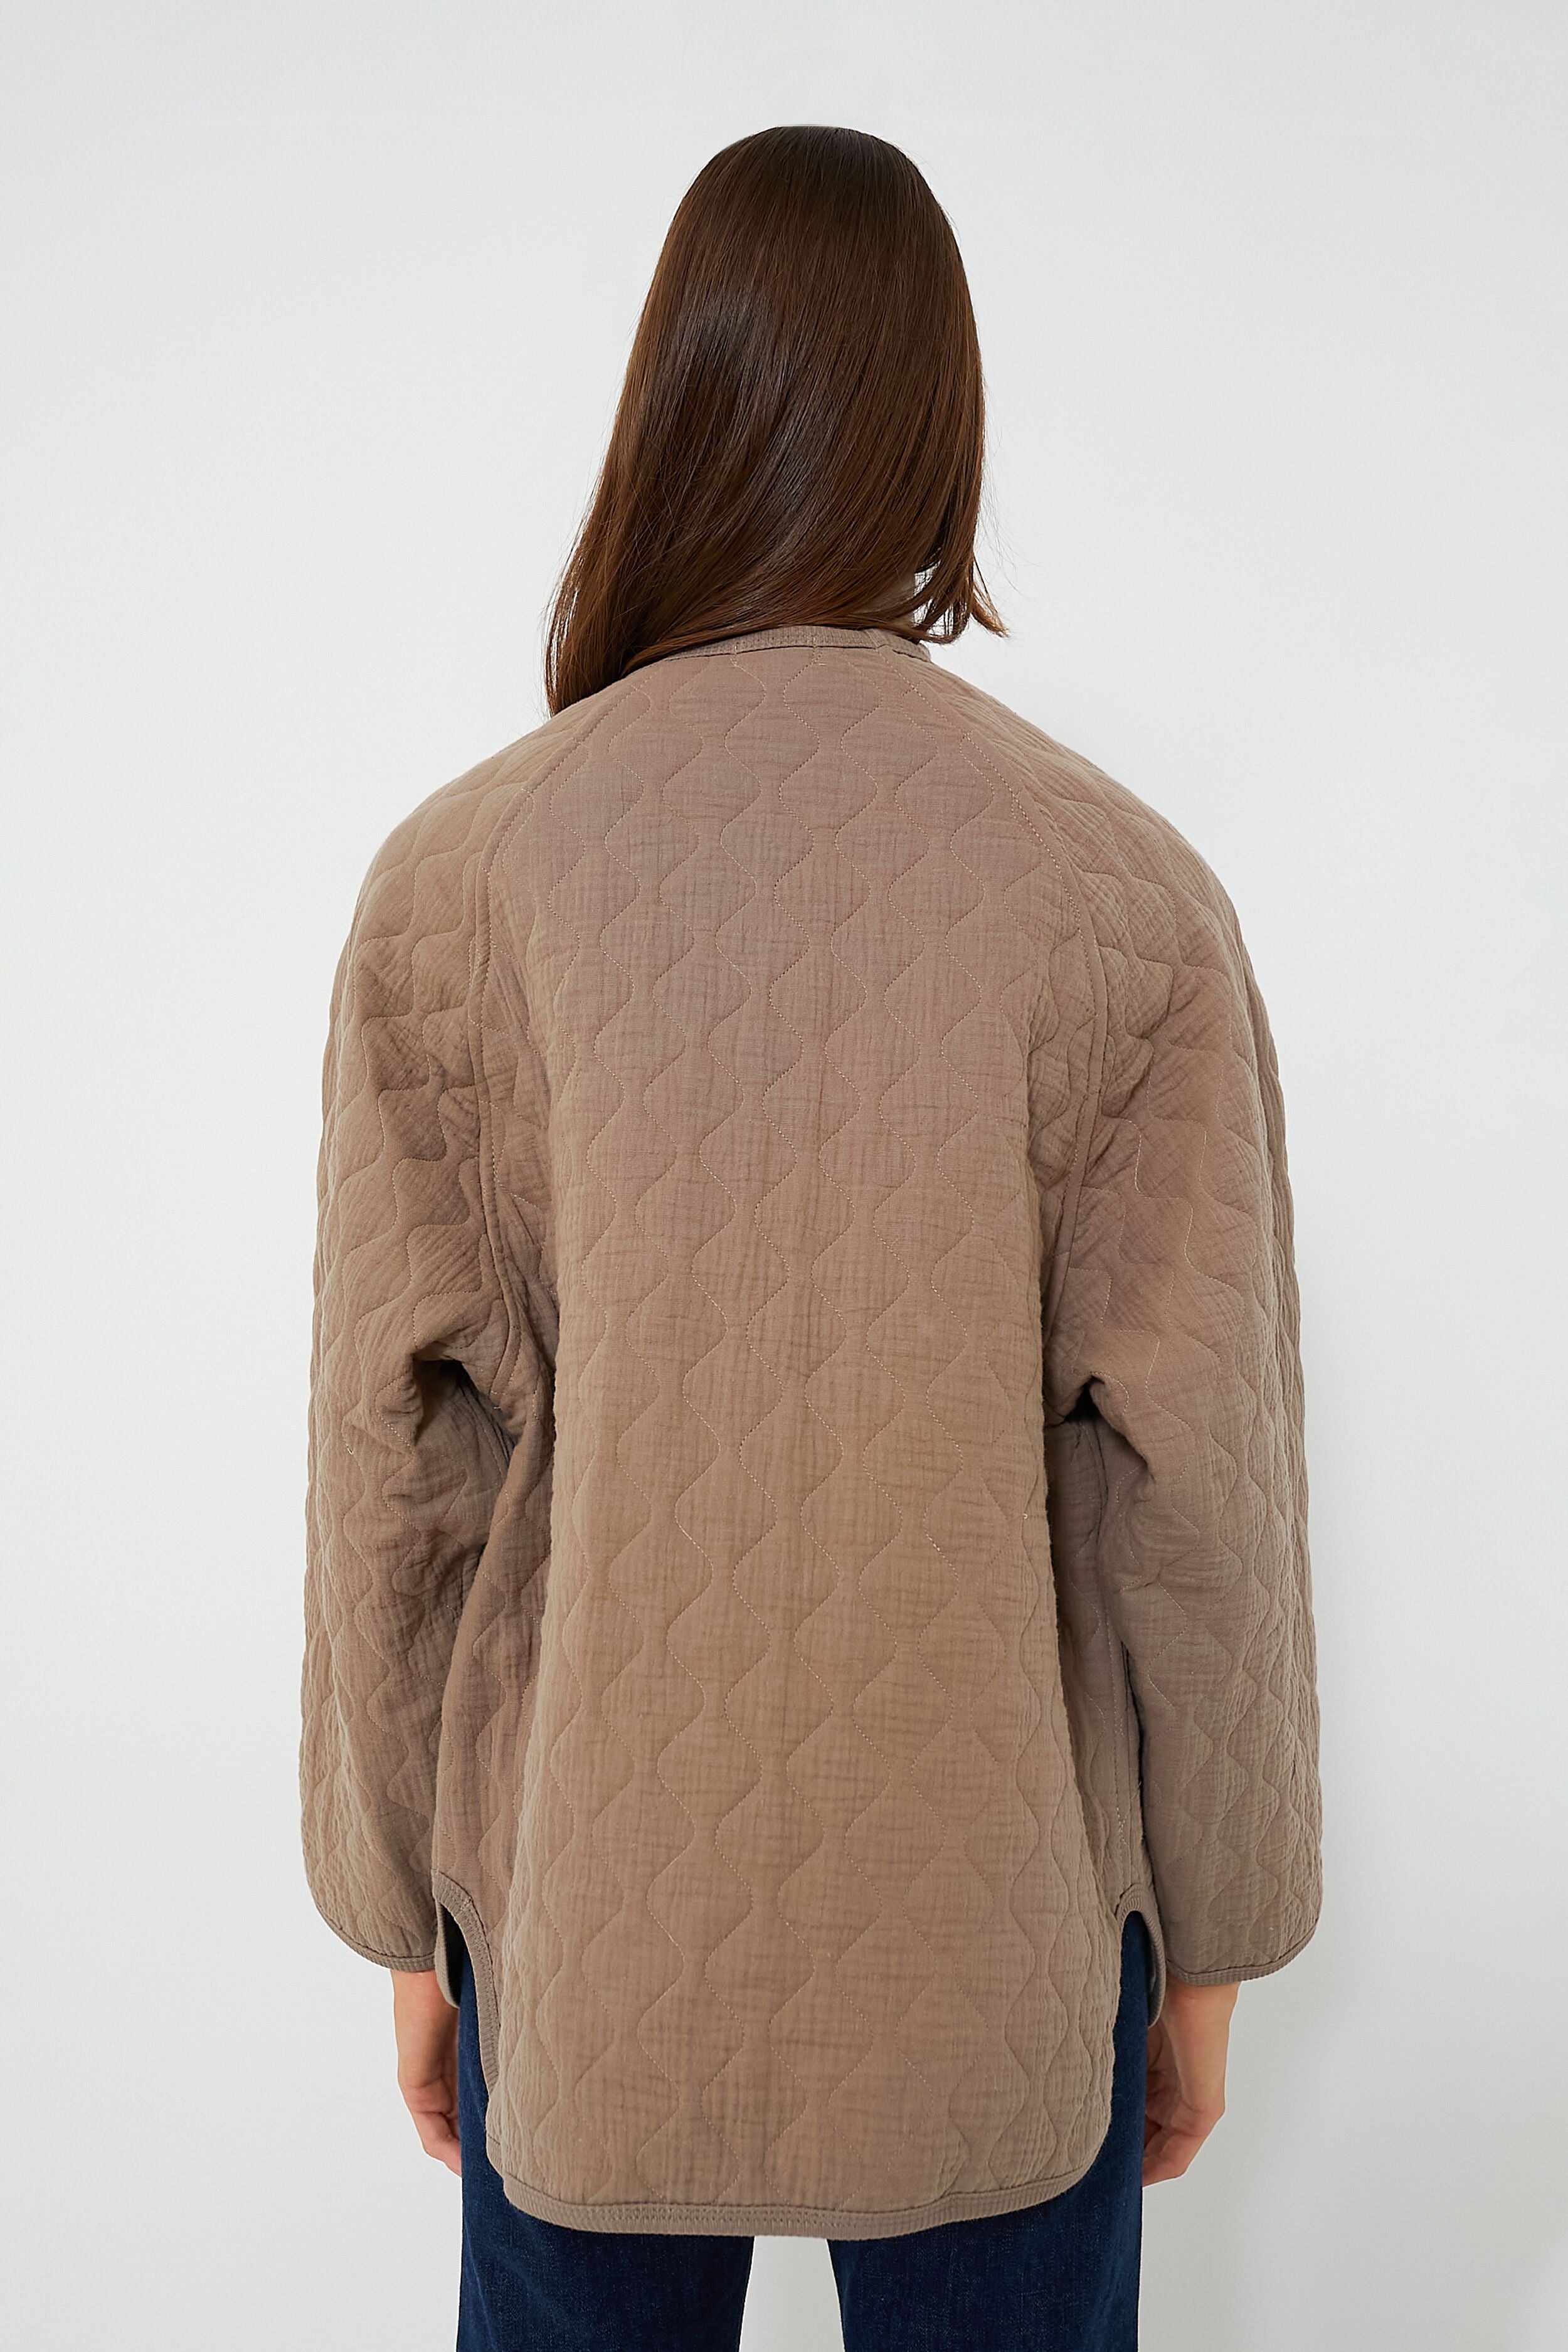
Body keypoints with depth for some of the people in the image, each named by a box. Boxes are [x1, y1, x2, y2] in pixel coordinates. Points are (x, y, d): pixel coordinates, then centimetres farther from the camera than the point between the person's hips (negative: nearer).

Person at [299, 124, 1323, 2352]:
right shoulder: (1125, 892, -12)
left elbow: (389, 1466, -5)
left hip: (578, 1920, 1)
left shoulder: (457, 877, -9)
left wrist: (409, 1911, 8)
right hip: (994, 1922, 0)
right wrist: (1207, 1941, 5)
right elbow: (1197, 1490, -9)